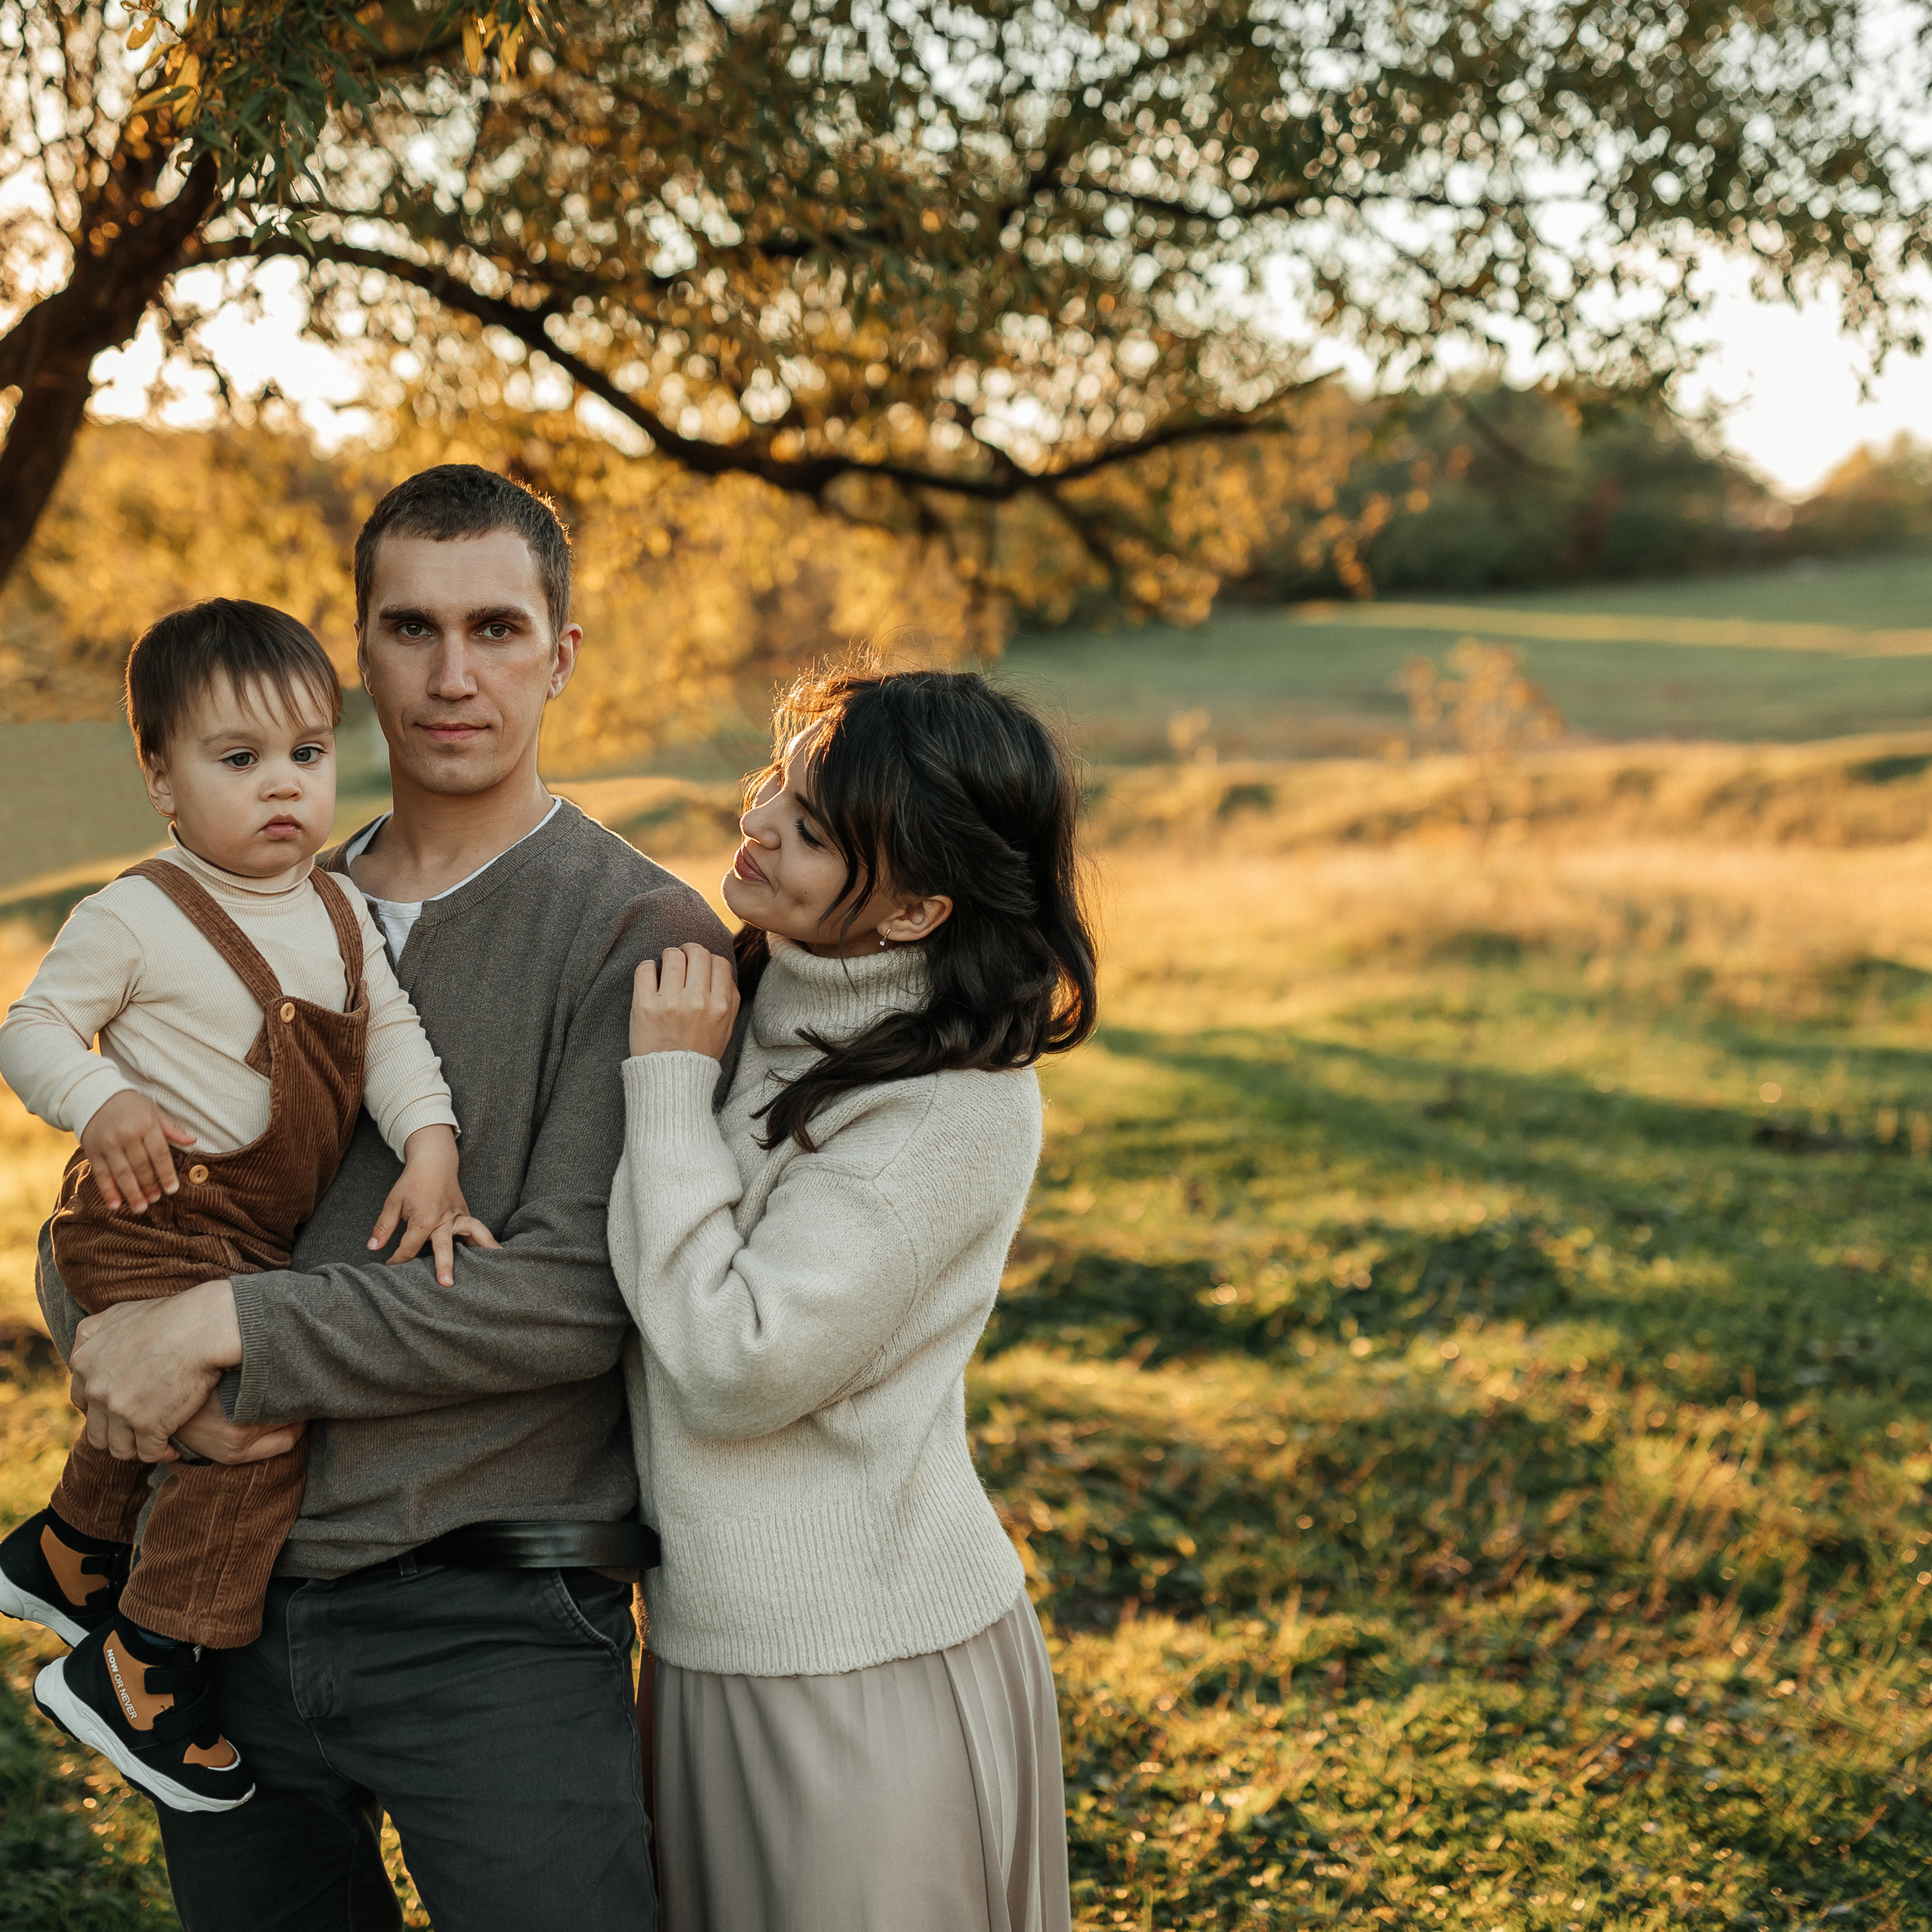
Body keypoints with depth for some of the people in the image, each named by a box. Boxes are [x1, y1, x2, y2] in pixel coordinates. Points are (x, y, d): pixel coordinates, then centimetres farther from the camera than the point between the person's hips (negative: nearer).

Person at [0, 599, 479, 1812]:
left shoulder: (341, 912, 2)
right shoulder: (135, 917, -15)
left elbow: (394, 1036, -3)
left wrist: (431, 1150, -19)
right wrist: (102, 1104, -30)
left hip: (259, 1237, 8)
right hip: (156, 1223, -8)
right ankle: (143, 1668, -4)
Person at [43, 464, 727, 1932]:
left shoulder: (640, 936, -8)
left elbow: (579, 1292, -17)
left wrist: (231, 1330, -18)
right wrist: (133, 1344, -12)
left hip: (493, 1623, -5)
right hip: (226, 1602, 5)